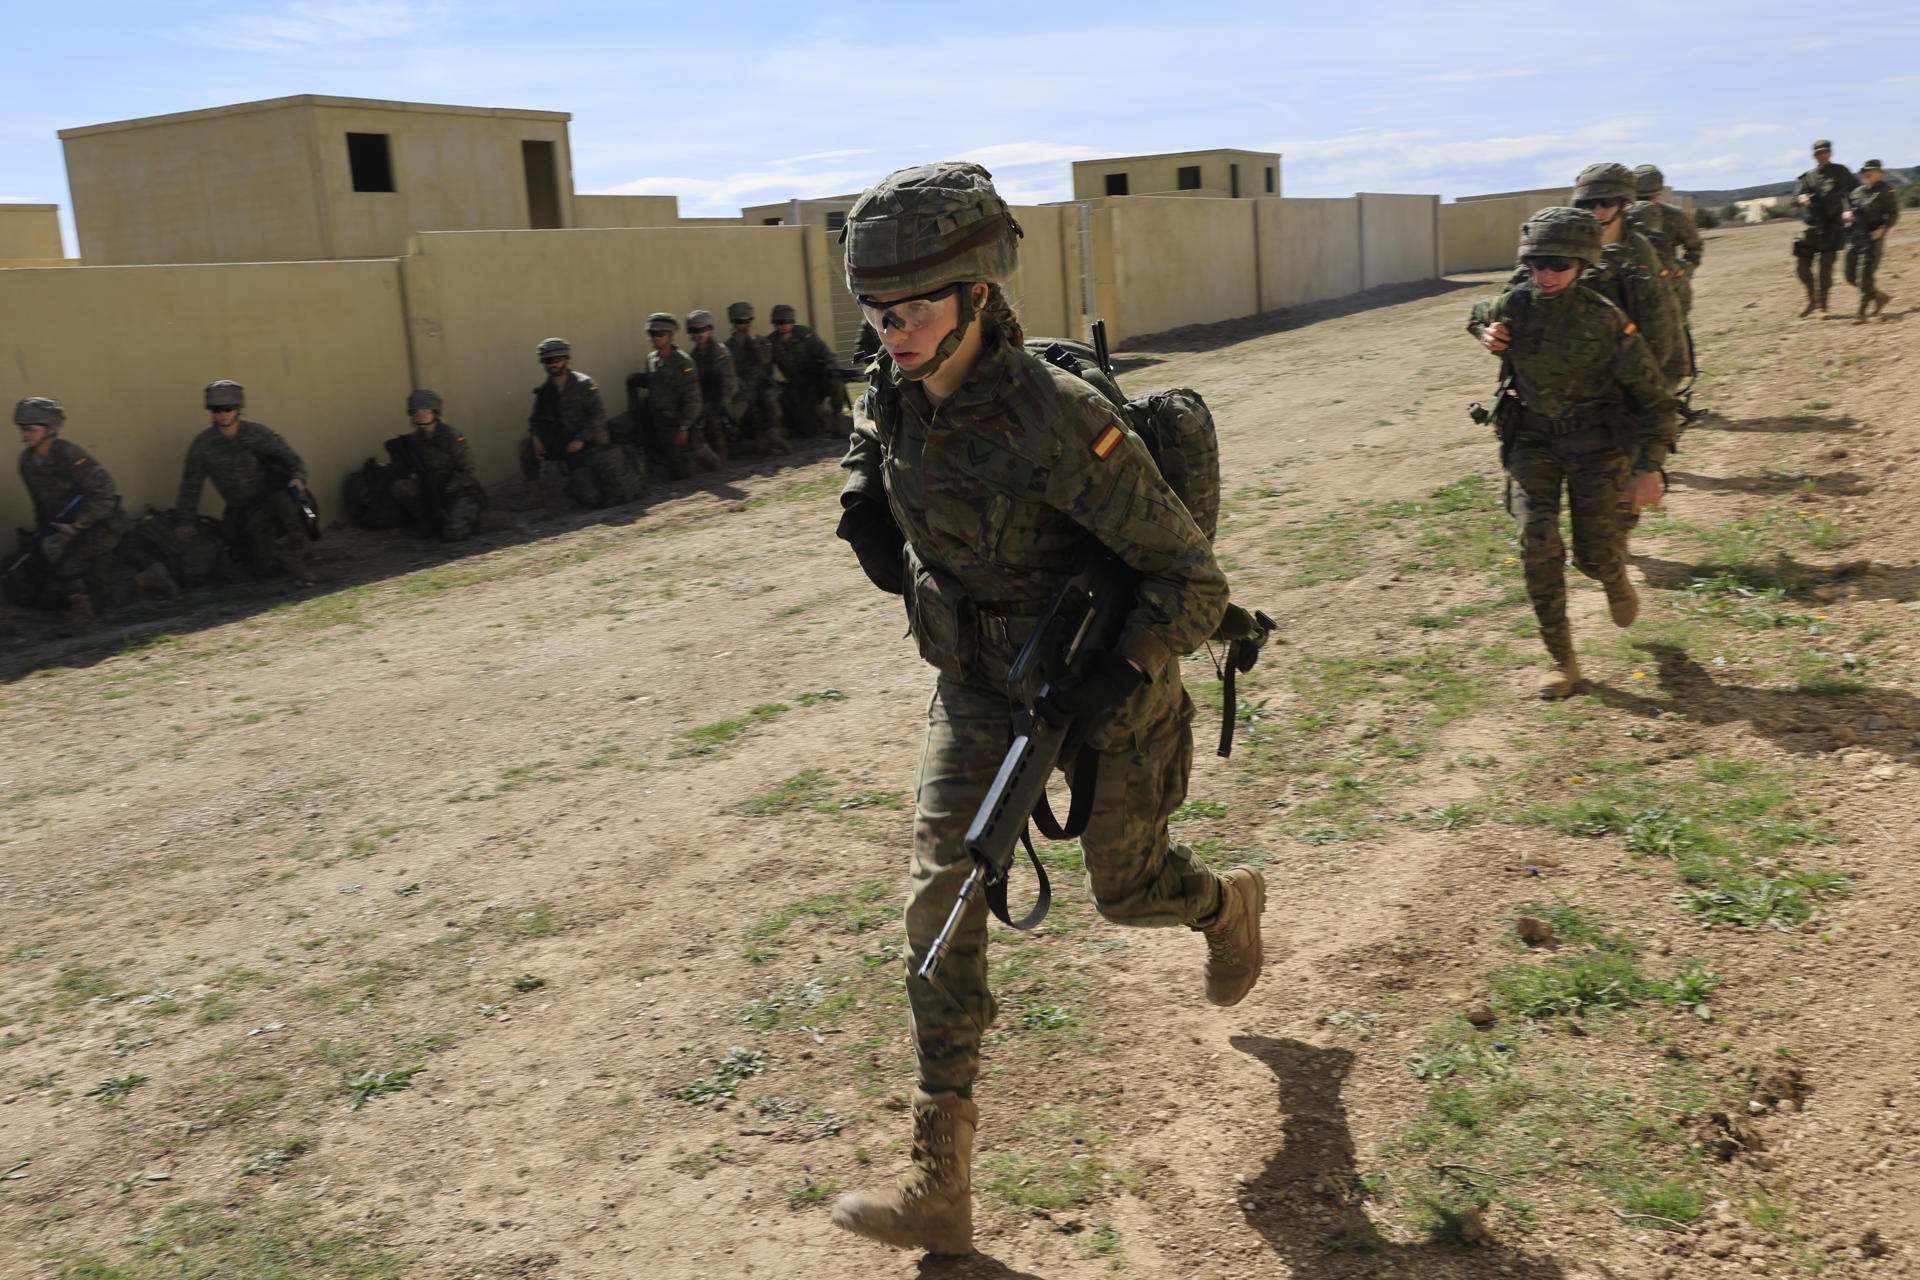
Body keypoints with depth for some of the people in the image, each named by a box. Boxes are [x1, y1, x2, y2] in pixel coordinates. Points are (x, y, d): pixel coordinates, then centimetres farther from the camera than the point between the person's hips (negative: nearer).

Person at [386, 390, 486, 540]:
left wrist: (446, 492, -19)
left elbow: (465, 471, -12)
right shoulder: (413, 439, 4)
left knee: (451, 534, -26)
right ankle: (427, 521, 0)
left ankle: (468, 517, 9)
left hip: (460, 493, -5)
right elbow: (408, 470, 8)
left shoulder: (452, 437, -11)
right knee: (399, 489, -20)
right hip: (431, 492, 5)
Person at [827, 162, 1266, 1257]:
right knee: (943, 899, -4)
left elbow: (1196, 585, -27)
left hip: (1104, 685, -5)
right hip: (978, 686, 5)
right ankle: (941, 1183, 5)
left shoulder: (1060, 422, -32)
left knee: (1127, 888, 16)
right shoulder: (895, 399, -11)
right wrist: (869, 511, -1)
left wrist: (1115, 680, -39)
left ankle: (1230, 906, 56)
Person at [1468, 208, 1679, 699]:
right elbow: (1478, 313, 19)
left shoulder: (1607, 322, -19)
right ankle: (1562, 662, -1)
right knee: (1537, 546, -12)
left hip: (1596, 444, -2)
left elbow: (1655, 397, -11)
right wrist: (1486, 333, -5)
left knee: (1595, 554, -1)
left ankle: (1616, 580, 40)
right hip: (1533, 440, 2)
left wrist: (1651, 466, -18)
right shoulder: (1511, 308, -10)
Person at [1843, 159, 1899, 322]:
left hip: (1872, 237, -7)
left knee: (1865, 275, -13)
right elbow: (1848, 210, 23)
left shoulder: (1885, 191, -2)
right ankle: (1880, 298, 27)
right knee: (1851, 276, 7)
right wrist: (1845, 215, -1)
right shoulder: (1856, 192, 15)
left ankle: (1862, 313, -8)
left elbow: (1894, 214, -5)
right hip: (1854, 238, 7)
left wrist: (1882, 228, -20)